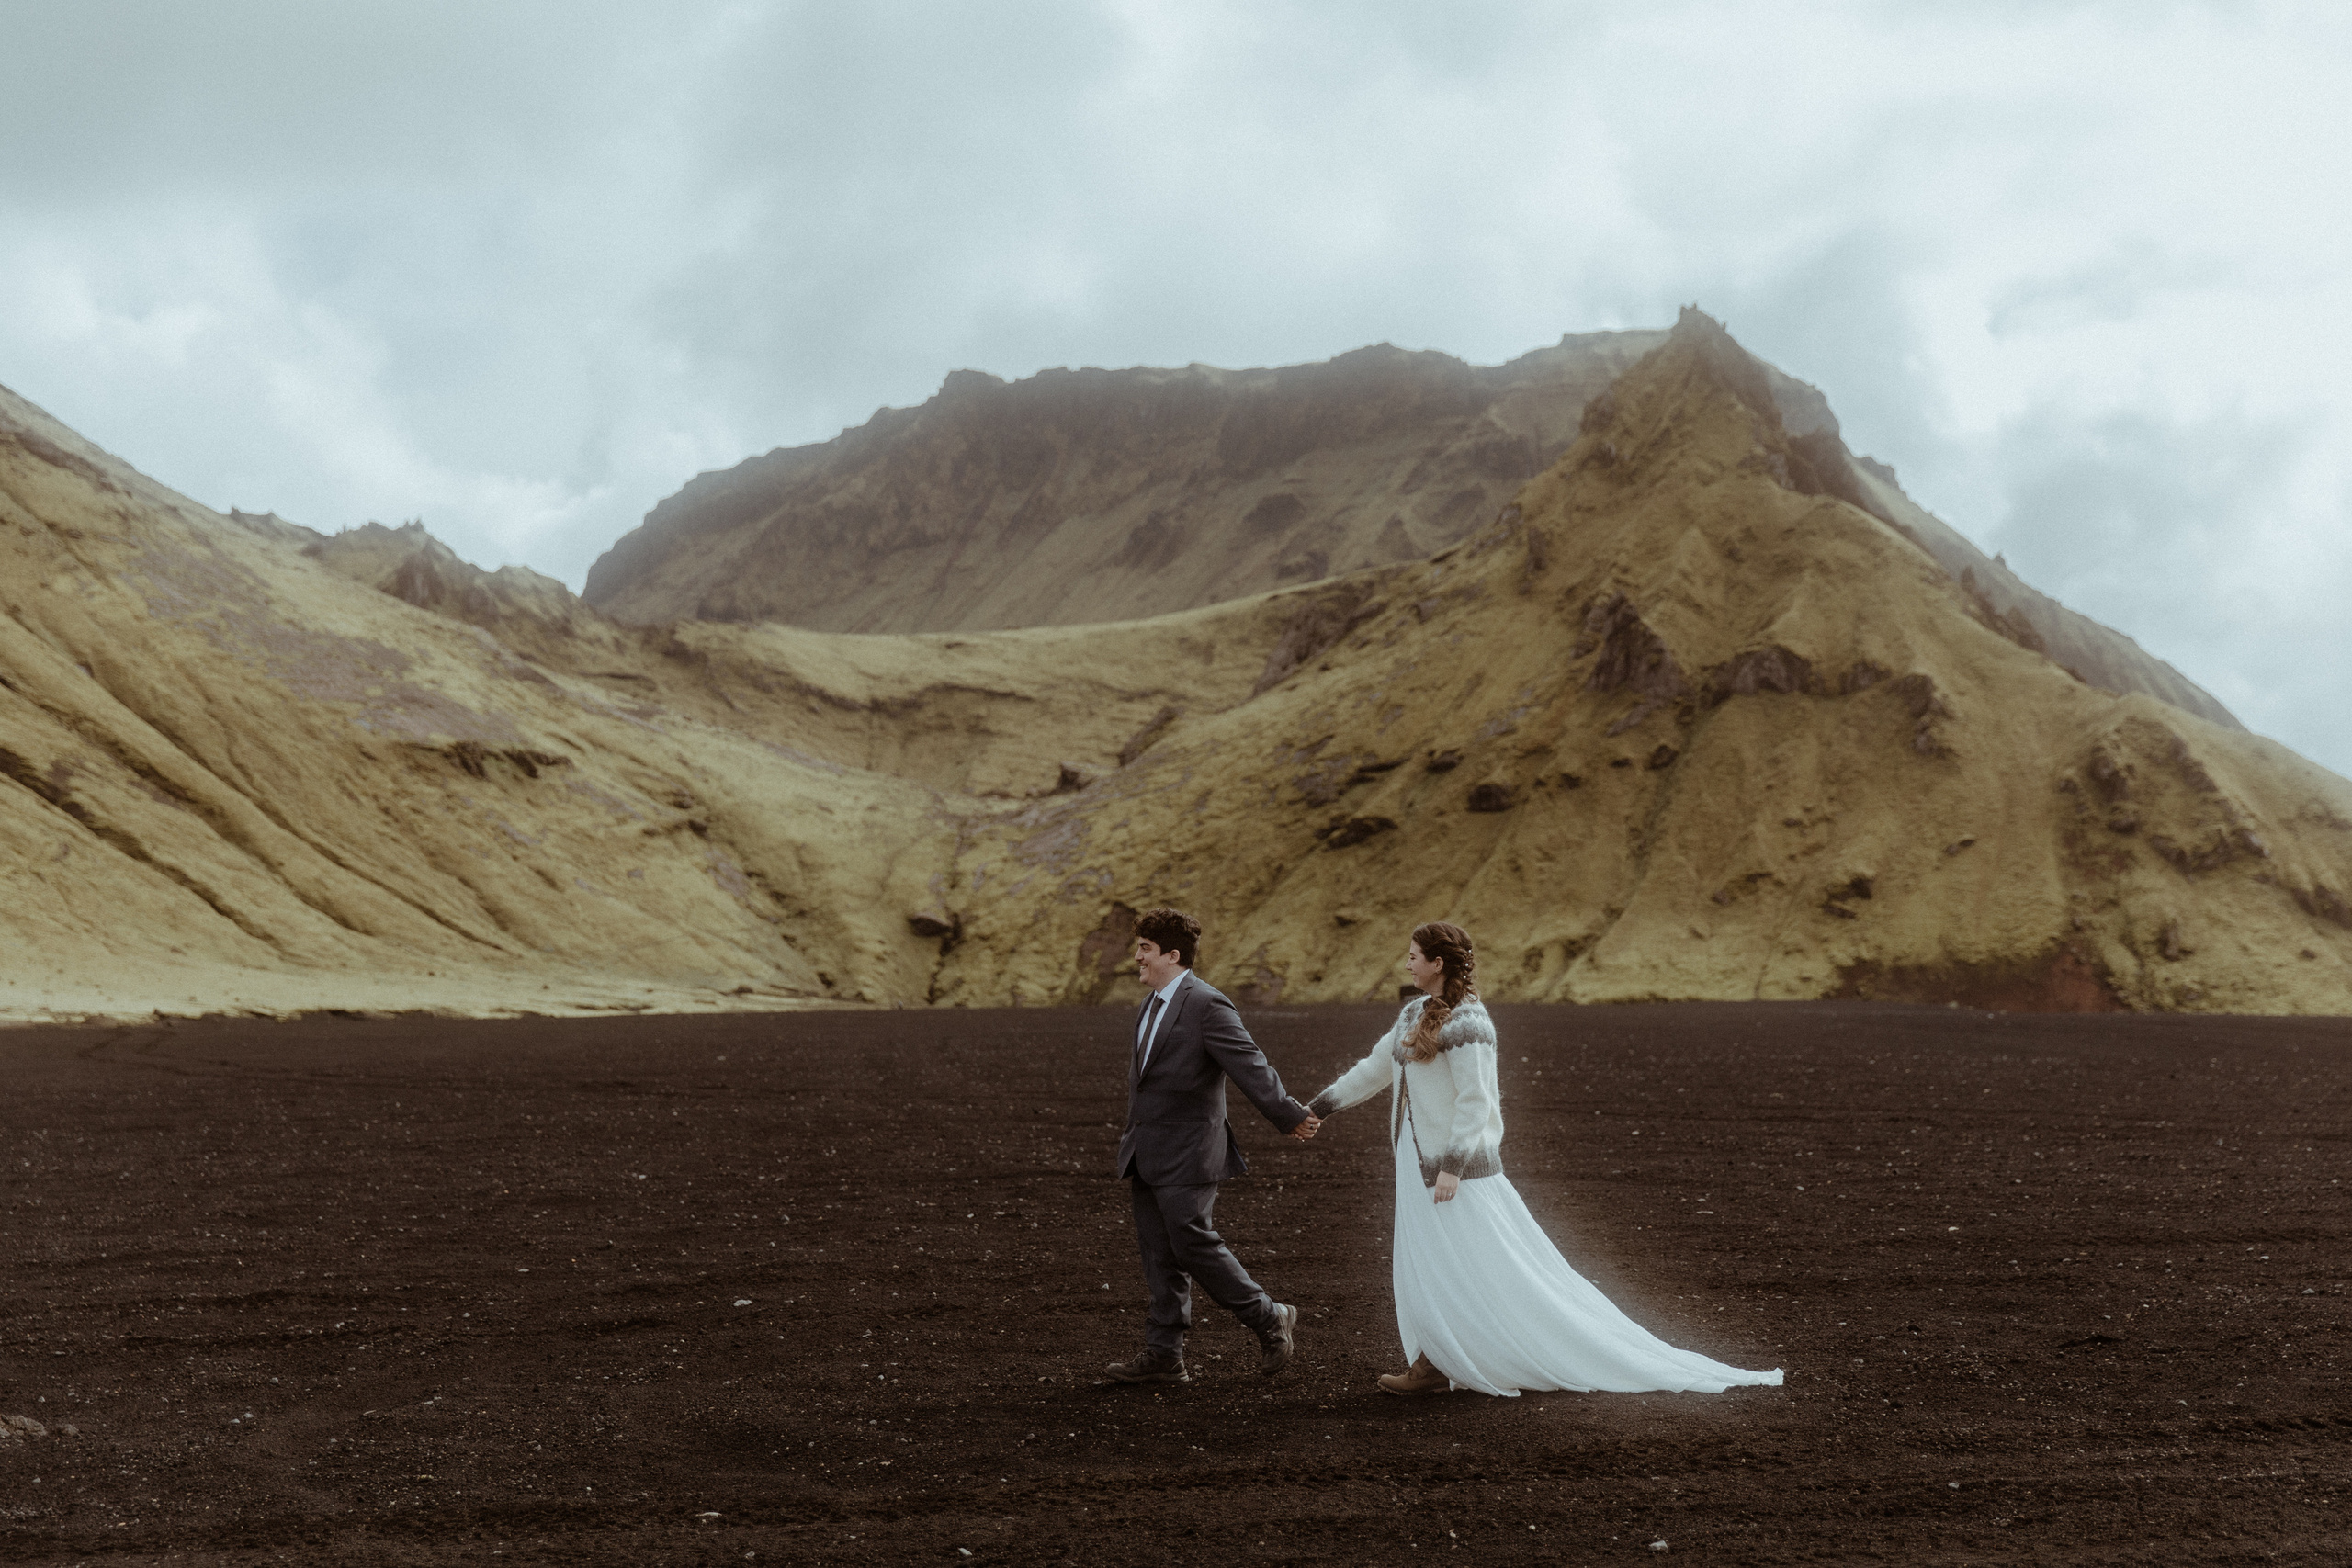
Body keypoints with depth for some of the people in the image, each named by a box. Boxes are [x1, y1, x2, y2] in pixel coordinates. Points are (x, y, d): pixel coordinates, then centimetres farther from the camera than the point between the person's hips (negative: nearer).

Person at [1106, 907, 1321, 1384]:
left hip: (1186, 1156, -9)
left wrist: (1290, 1117, -19)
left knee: (1193, 1245, -7)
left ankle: (1270, 1319, 10)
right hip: (1147, 1157, 9)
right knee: (1158, 1254, 9)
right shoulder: (1149, 1006, 13)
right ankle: (1163, 1355, 14)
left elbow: (1250, 1065, -18)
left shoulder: (1207, 1005, -16)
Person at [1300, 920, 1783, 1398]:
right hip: (1422, 1163, 10)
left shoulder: (1464, 1023, -17)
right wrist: (1318, 1107, 18)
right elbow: (1376, 1068, 19)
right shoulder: (1417, 1013, 11)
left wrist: (1452, 1167, -23)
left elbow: (1475, 1100, -20)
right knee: (1412, 1265, 11)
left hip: (1458, 1163, -10)